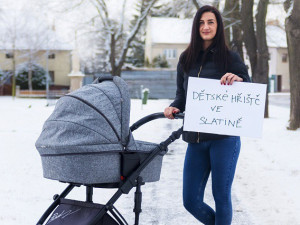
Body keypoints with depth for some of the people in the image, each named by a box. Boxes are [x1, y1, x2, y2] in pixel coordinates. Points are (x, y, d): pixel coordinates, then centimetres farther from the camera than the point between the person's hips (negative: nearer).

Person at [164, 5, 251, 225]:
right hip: (195, 140, 4)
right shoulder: (186, 59, 12)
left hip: (224, 138, -4)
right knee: (191, 200, 7)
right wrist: (174, 107, -2)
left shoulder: (230, 57, 1)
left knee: (221, 196, 3)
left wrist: (238, 80, -22)